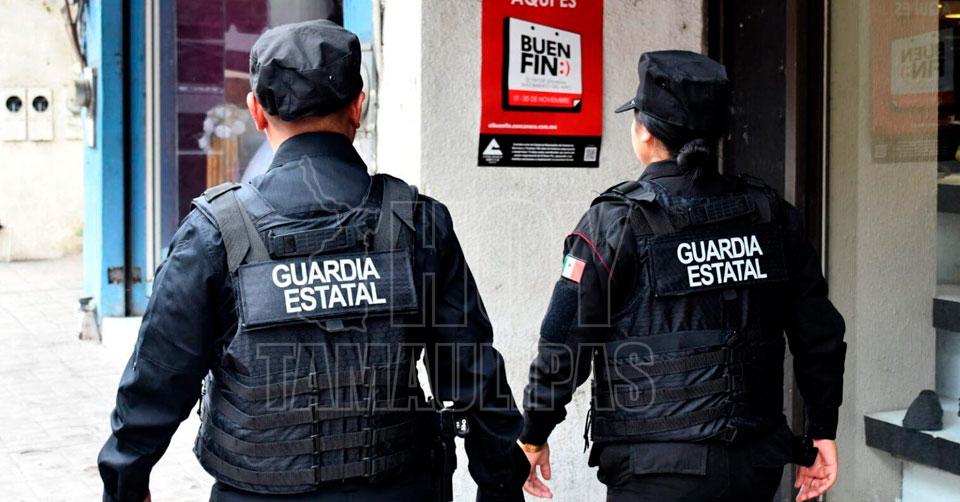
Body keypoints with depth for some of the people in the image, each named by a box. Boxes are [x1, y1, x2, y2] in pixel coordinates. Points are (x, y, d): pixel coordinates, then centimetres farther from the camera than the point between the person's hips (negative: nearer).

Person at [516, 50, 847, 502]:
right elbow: (819, 331, 9)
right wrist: (822, 431, 18)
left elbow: (565, 342, -9)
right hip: (756, 465, 5)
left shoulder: (615, 223, -10)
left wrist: (533, 437, 4)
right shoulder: (769, 213, 5)